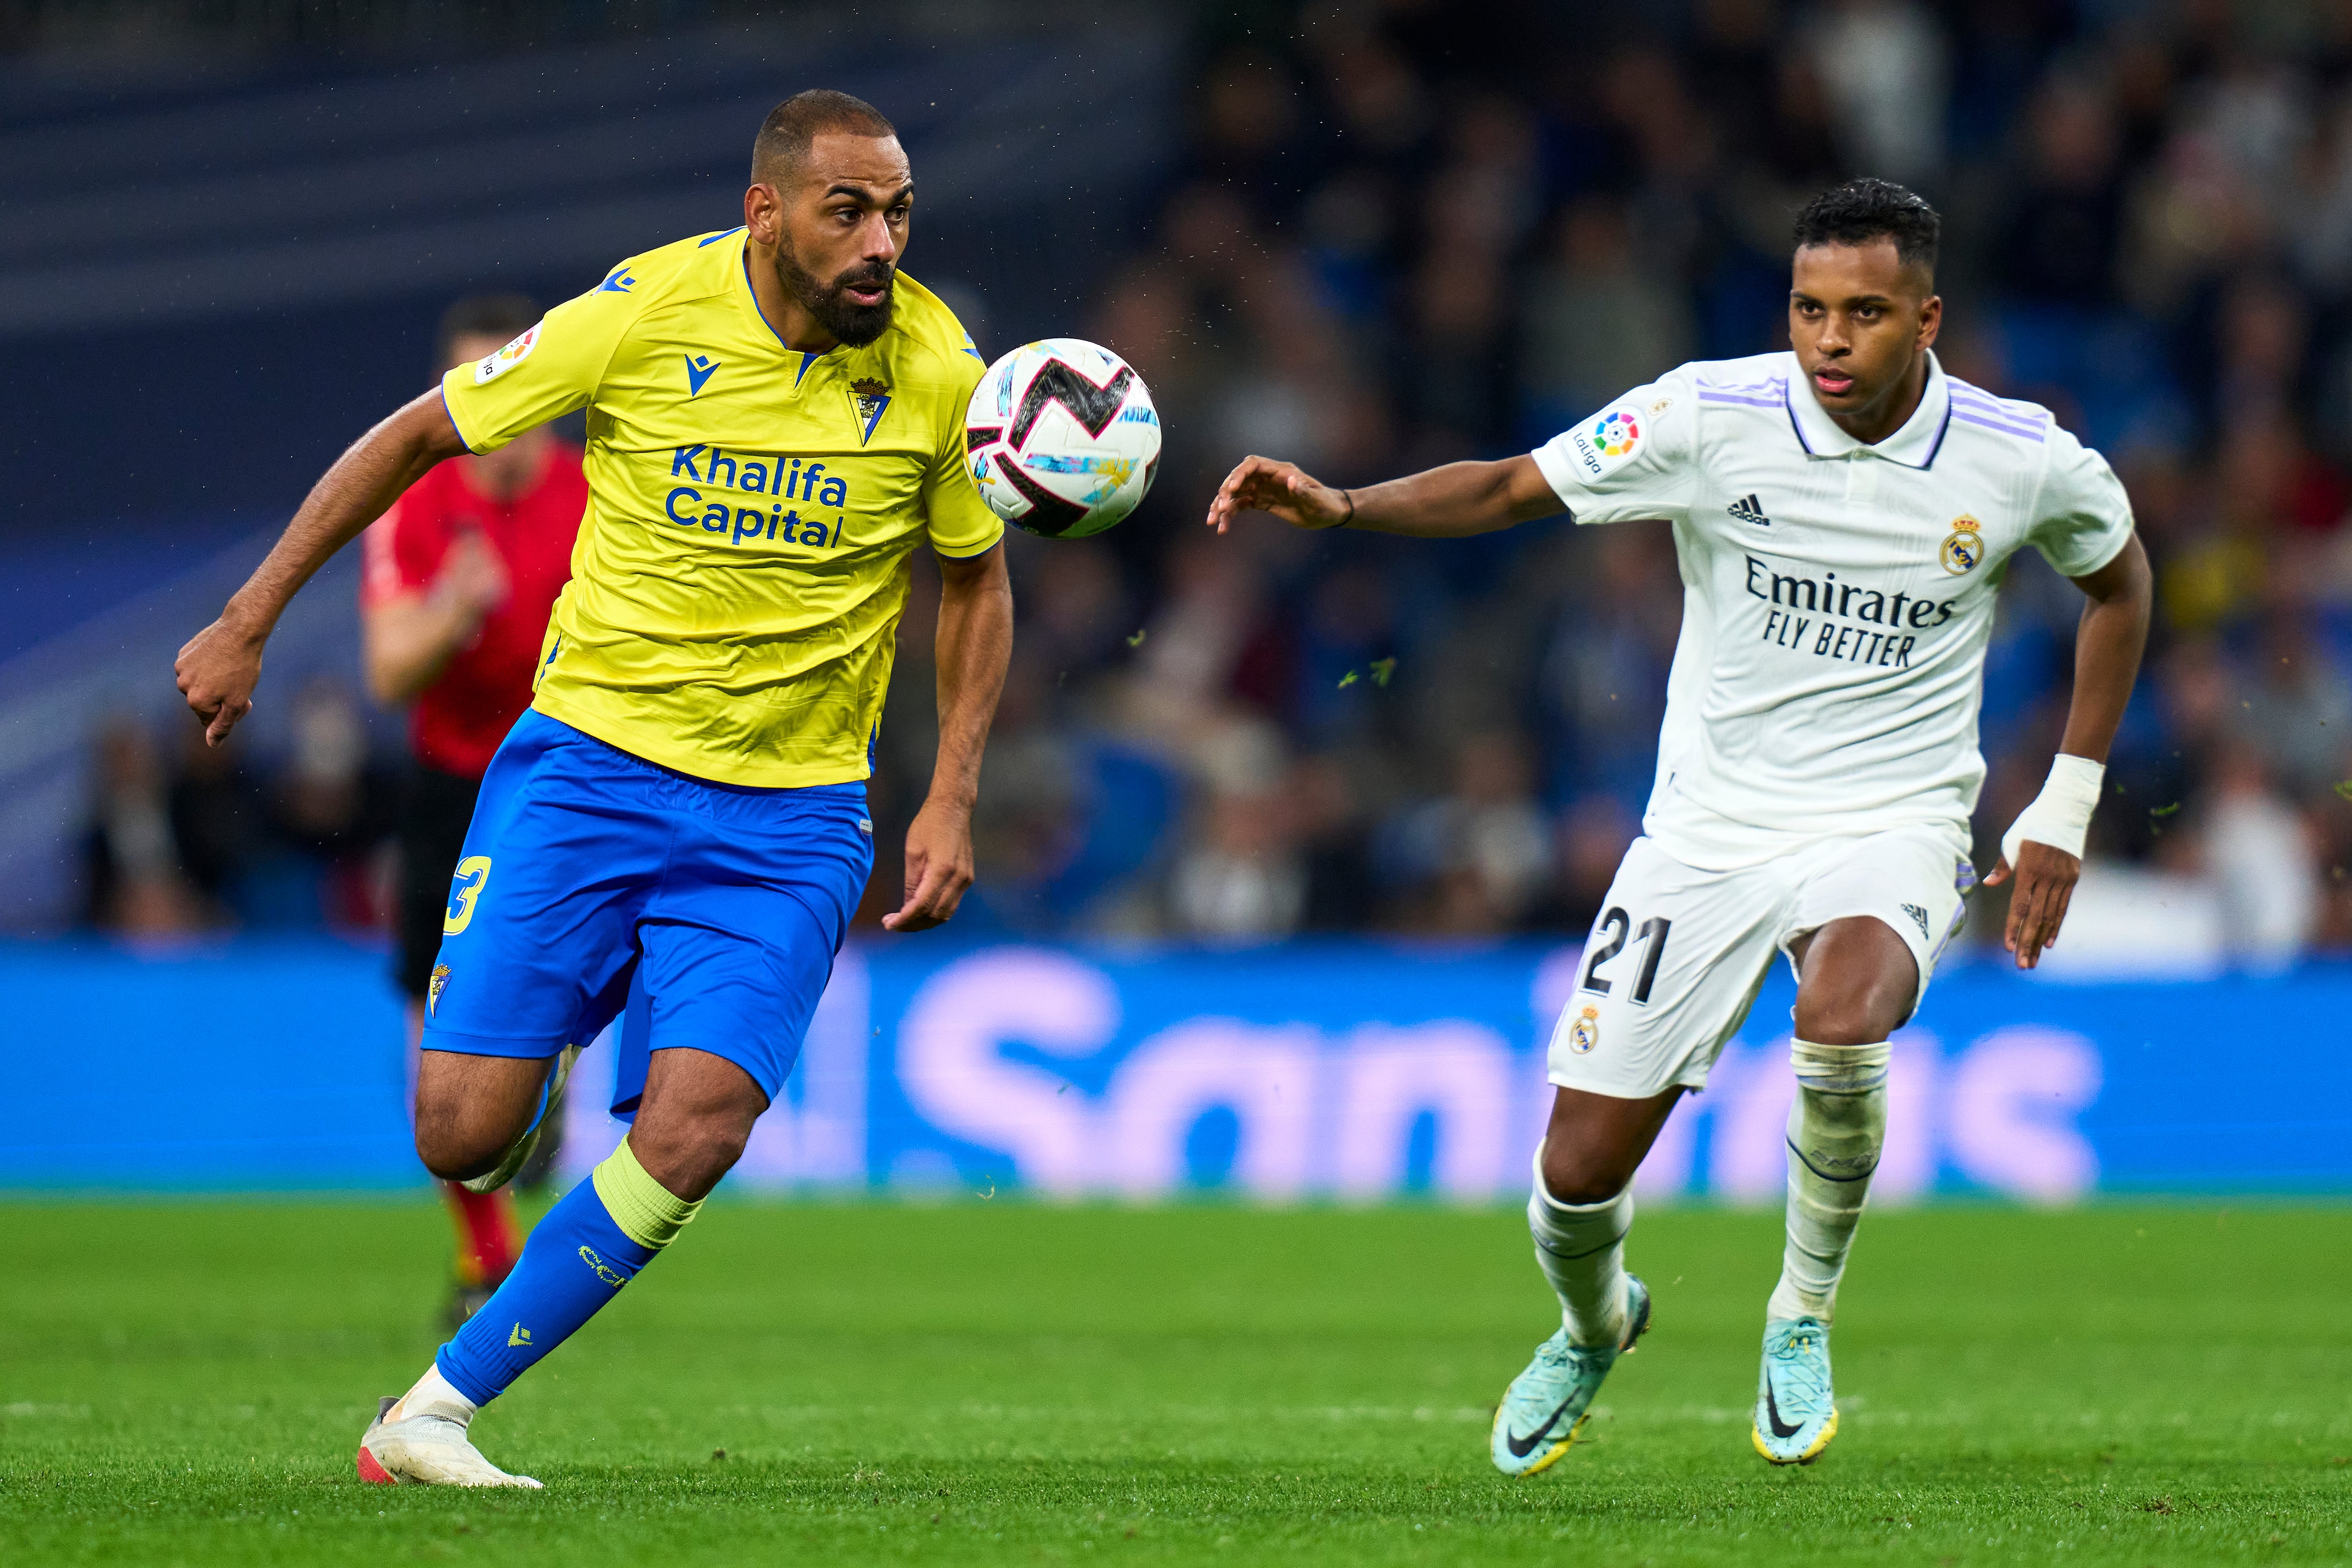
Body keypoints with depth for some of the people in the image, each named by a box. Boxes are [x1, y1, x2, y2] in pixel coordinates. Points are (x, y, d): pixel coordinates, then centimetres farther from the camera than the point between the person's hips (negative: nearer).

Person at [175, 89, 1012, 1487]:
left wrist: (954, 802, 2)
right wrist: (249, 623, 2)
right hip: (588, 755, -1)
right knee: (463, 1136, -8)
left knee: (690, 1136, -20)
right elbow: (418, 438, 2)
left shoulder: (937, 367, -6)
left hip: (787, 813, 1)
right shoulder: (644, 313, -11)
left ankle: (436, 1414, -6)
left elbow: (977, 583, 11)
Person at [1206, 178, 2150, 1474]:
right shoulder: (1710, 417, -11)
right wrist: (1339, 505, -20)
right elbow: (1512, 488, -3)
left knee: (1842, 1020, -36)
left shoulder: (2021, 461, -8)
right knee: (1578, 1174, -2)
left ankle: (1803, 1316, -7)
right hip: (1707, 827, 1)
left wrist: (2063, 810, 8)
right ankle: (1595, 1328, 37)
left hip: (1892, 828, -1)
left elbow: (2118, 579, 12)